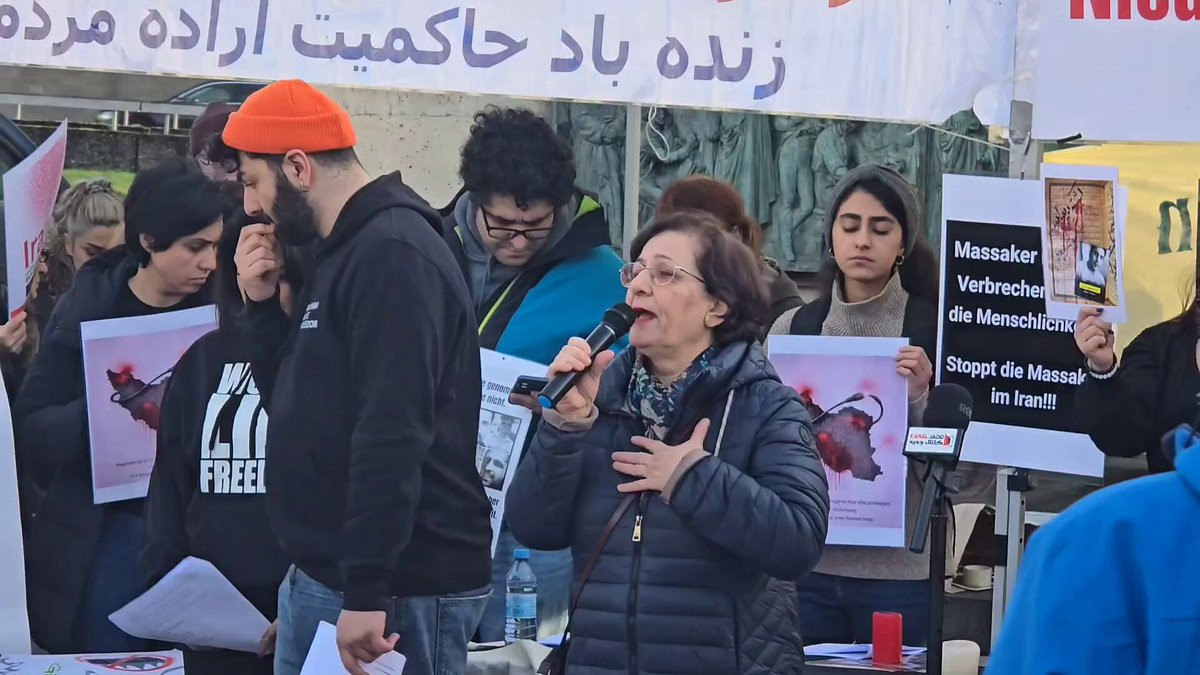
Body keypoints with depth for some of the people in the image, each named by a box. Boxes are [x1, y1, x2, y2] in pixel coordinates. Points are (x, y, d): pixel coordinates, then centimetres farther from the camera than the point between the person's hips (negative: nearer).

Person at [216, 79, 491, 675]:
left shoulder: (393, 254, -15)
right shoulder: (343, 254, 16)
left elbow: (394, 436, -23)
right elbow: (300, 402, 20)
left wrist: (367, 593, -26)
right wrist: (262, 307, 6)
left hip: (396, 590, -9)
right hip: (318, 579, 10)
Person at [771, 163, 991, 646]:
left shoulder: (936, 332, -2)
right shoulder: (793, 328, 6)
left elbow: (968, 477, -6)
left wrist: (921, 399, -18)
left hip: (901, 573, -2)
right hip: (806, 566, 2)